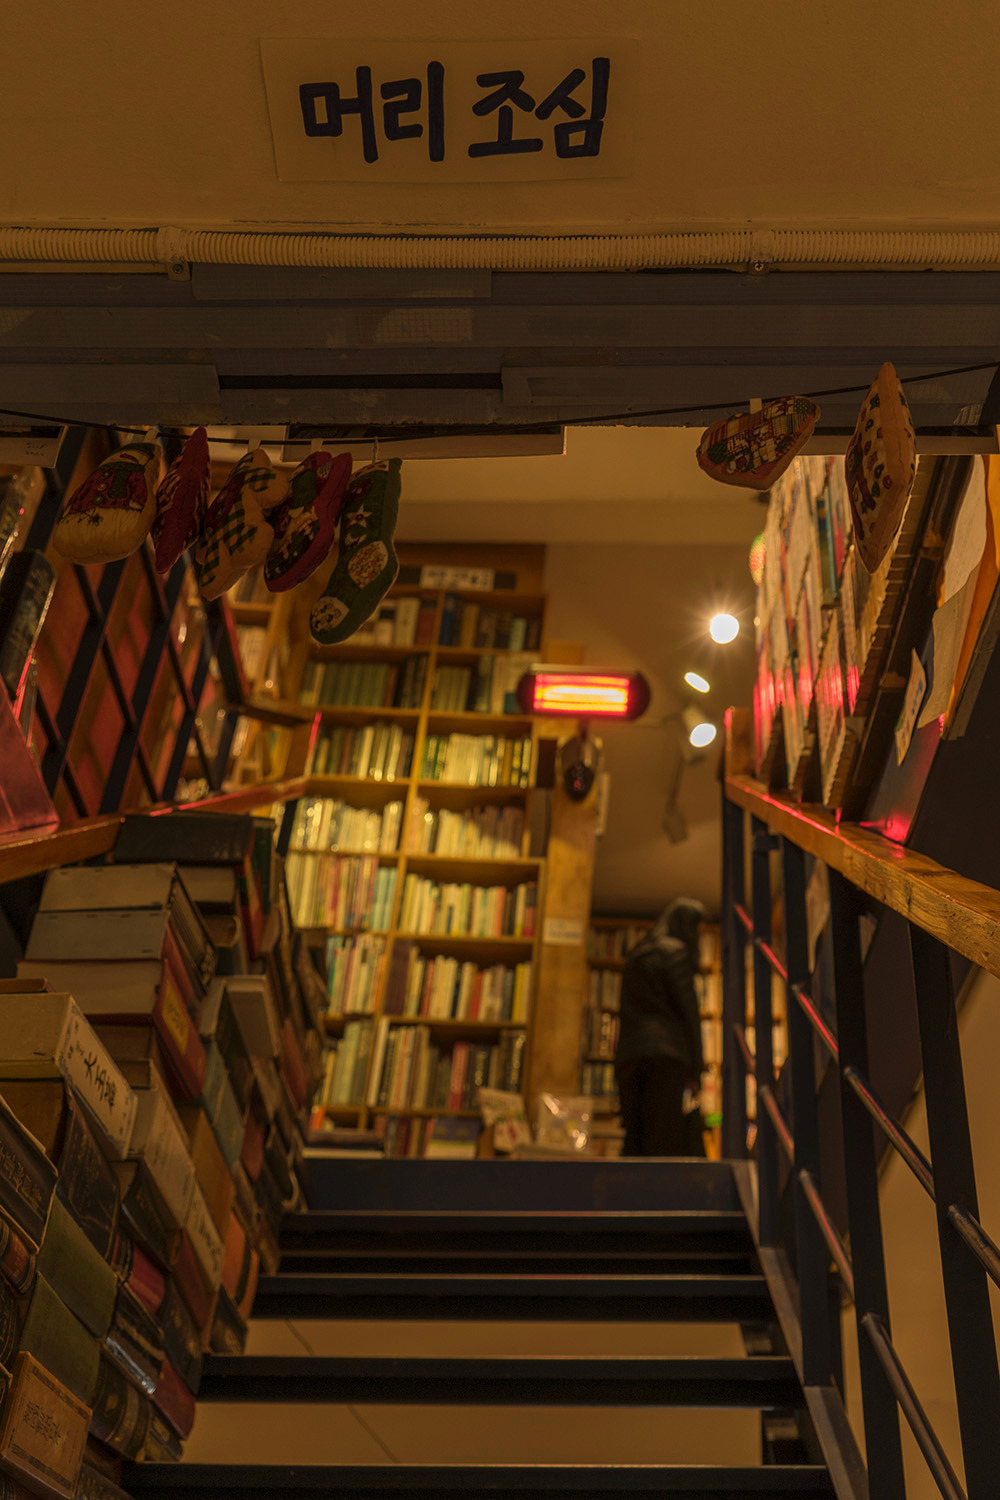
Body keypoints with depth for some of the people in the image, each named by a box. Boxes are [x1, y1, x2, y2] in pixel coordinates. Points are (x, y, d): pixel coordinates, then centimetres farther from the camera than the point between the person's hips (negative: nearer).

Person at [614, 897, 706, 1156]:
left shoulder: (636, 954, 25)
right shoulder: (676, 951, 1)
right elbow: (688, 1011, -6)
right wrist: (695, 1072, -6)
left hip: (628, 1056, 7)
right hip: (666, 1056, -7)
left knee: (636, 1144, 3)